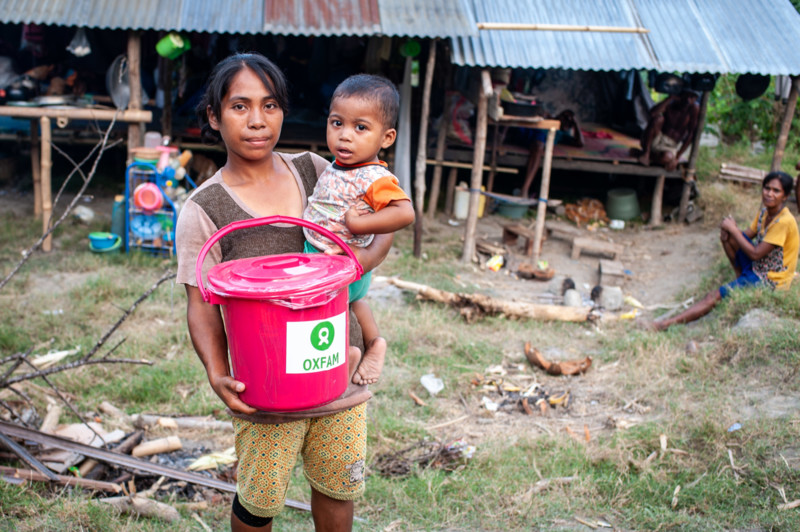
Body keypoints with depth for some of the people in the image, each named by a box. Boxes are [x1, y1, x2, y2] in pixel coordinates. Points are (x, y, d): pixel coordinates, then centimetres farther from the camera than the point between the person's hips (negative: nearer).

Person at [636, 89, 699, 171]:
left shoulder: (694, 108, -9)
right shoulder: (670, 105, -7)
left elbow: (691, 134, -9)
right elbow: (652, 113, -29)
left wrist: (677, 157, -12)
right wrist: (670, 98, -25)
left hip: (670, 146, -1)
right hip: (656, 139, 1)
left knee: (667, 157, -38)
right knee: (657, 118, -29)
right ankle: (646, 152, -17)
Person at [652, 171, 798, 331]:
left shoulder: (784, 222, -25)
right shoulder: (765, 212, 2)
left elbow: (755, 254, -25)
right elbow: (747, 235, 8)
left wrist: (733, 230, -18)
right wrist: (728, 232, -14)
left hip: (769, 281, -9)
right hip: (756, 267, 9)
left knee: (714, 297, -18)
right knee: (728, 235, -2)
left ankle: (666, 324, -20)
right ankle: (742, 278, 5)